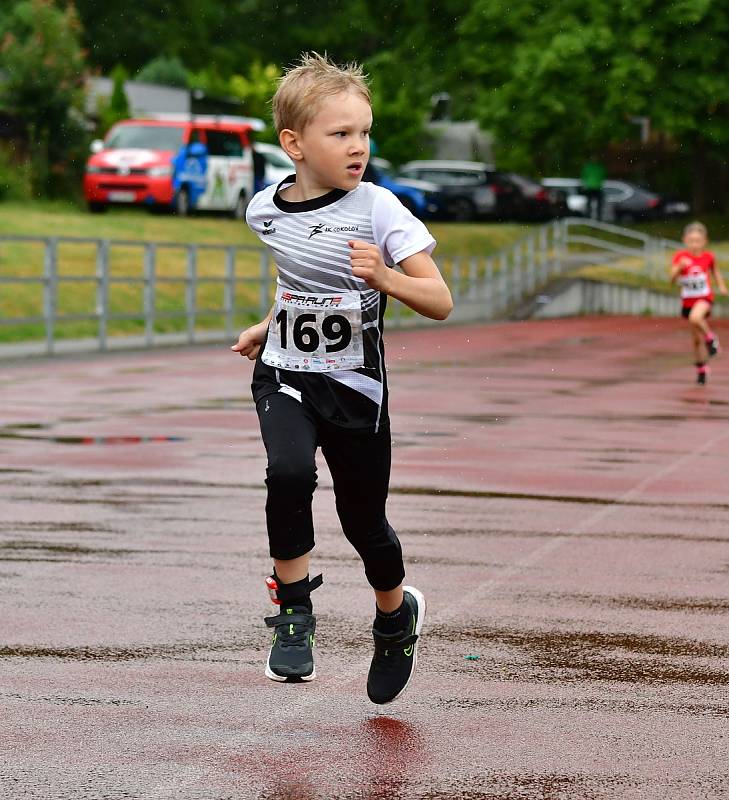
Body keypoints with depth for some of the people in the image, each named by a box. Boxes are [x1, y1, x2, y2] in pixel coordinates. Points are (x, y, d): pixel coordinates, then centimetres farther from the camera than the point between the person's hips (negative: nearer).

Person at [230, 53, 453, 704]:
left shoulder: (376, 209, -12)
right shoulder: (265, 208, 0)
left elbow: (440, 302, -15)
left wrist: (383, 277, -30)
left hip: (355, 386, -2)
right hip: (284, 378, 2)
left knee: (363, 521, 8)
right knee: (289, 471, -28)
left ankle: (397, 614, 39)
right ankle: (293, 612, -13)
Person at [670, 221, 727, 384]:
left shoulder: (708, 256, -5)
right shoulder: (680, 257, -8)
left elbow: (714, 271, 16)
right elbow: (673, 279, -15)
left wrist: (721, 285, 2)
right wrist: (679, 267, -33)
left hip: (704, 298, -2)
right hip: (688, 301, 2)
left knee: (695, 318, -36)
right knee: (697, 339, 11)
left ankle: (710, 338, -9)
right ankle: (701, 369, 29)